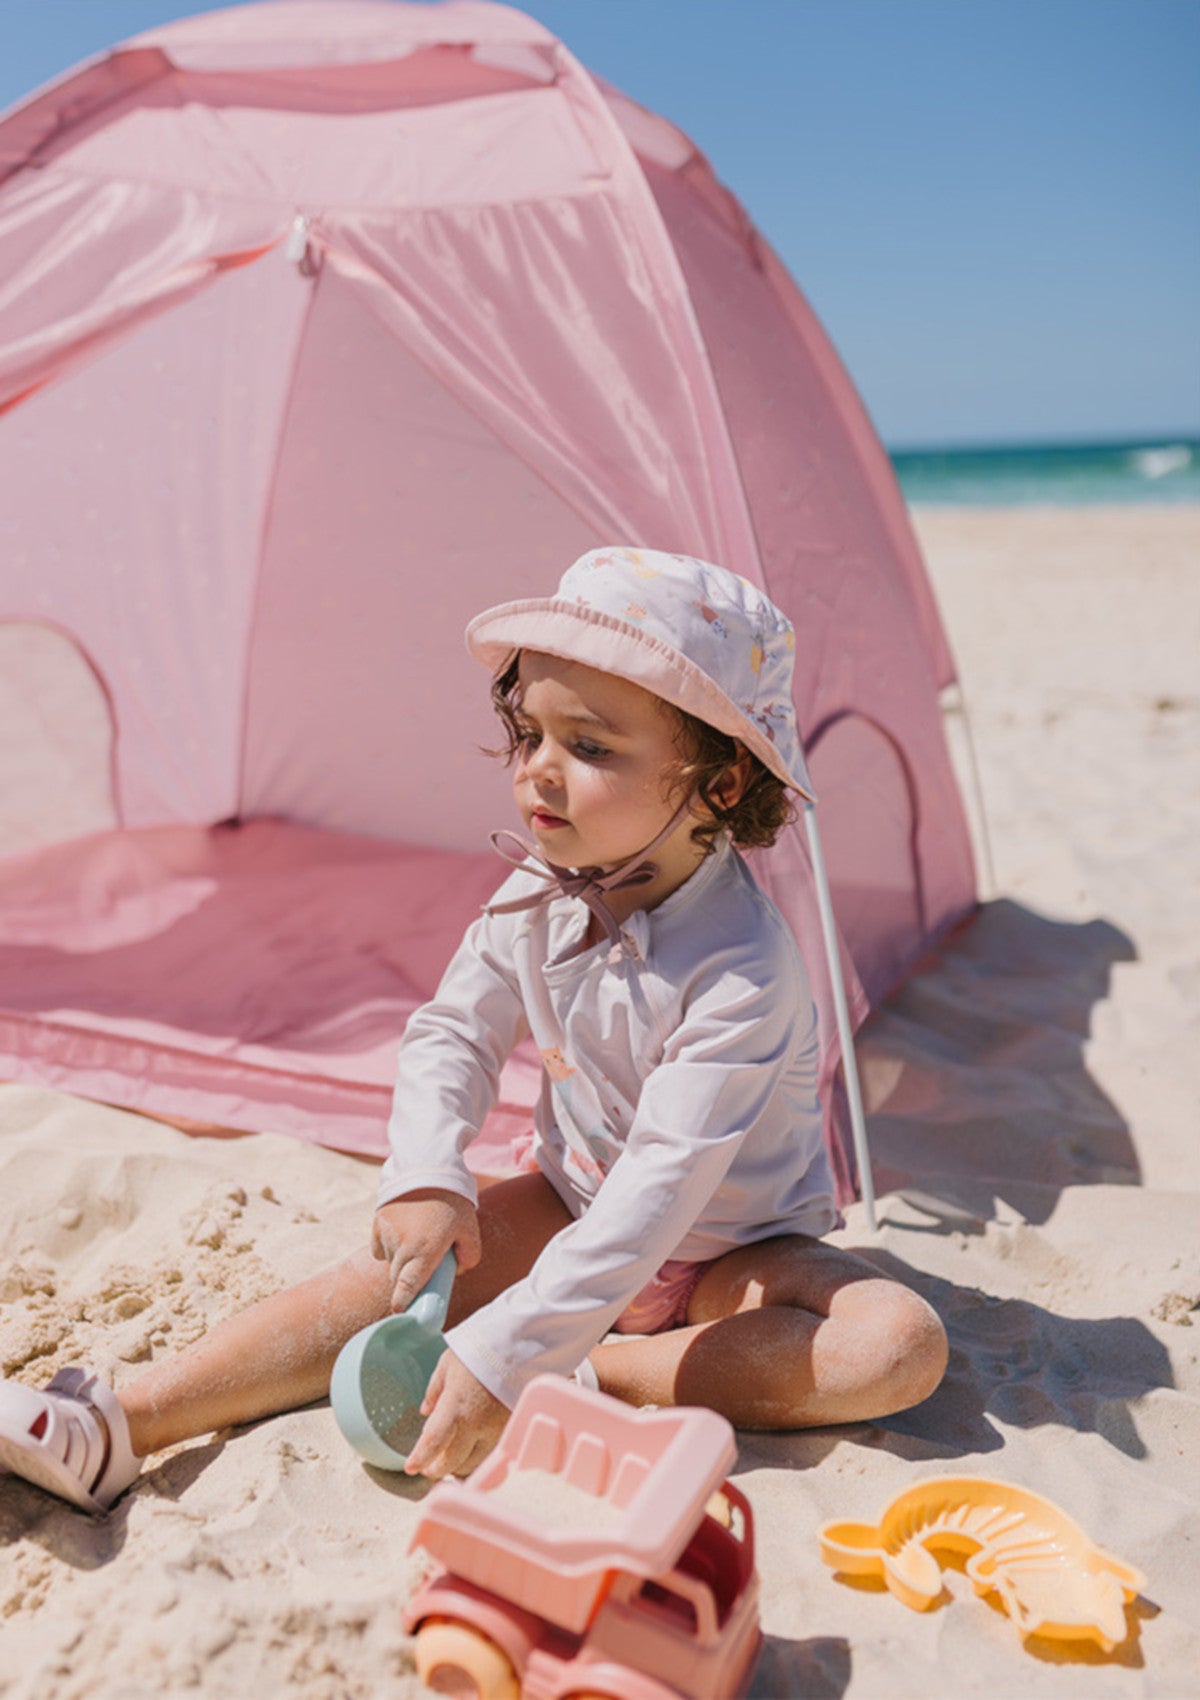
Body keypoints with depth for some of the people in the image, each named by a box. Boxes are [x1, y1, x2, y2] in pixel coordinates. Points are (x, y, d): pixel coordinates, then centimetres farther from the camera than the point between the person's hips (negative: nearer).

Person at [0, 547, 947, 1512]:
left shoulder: (742, 970, -34)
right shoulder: (536, 897, -13)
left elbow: (661, 1188, -37)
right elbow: (451, 1034, -2)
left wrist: (510, 1356, -41)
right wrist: (426, 1178, -20)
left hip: (731, 1252, -3)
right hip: (572, 1203, 4)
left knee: (902, 1344, -27)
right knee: (405, 1270, -16)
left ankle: (595, 1372, -29)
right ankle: (116, 1430, -17)